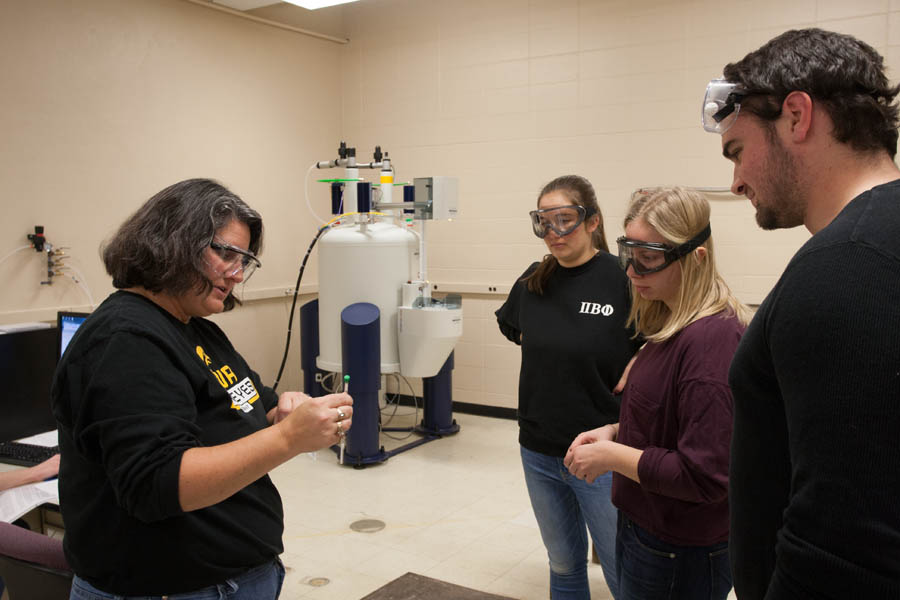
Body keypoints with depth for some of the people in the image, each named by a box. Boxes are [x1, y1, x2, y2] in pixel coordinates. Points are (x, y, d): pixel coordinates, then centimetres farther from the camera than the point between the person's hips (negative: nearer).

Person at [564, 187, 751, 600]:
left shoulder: (710, 338, -26)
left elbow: (703, 476, -27)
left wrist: (612, 456, -18)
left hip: (681, 558, -9)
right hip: (645, 527, 9)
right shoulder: (672, 325, 4)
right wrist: (615, 432, 1)